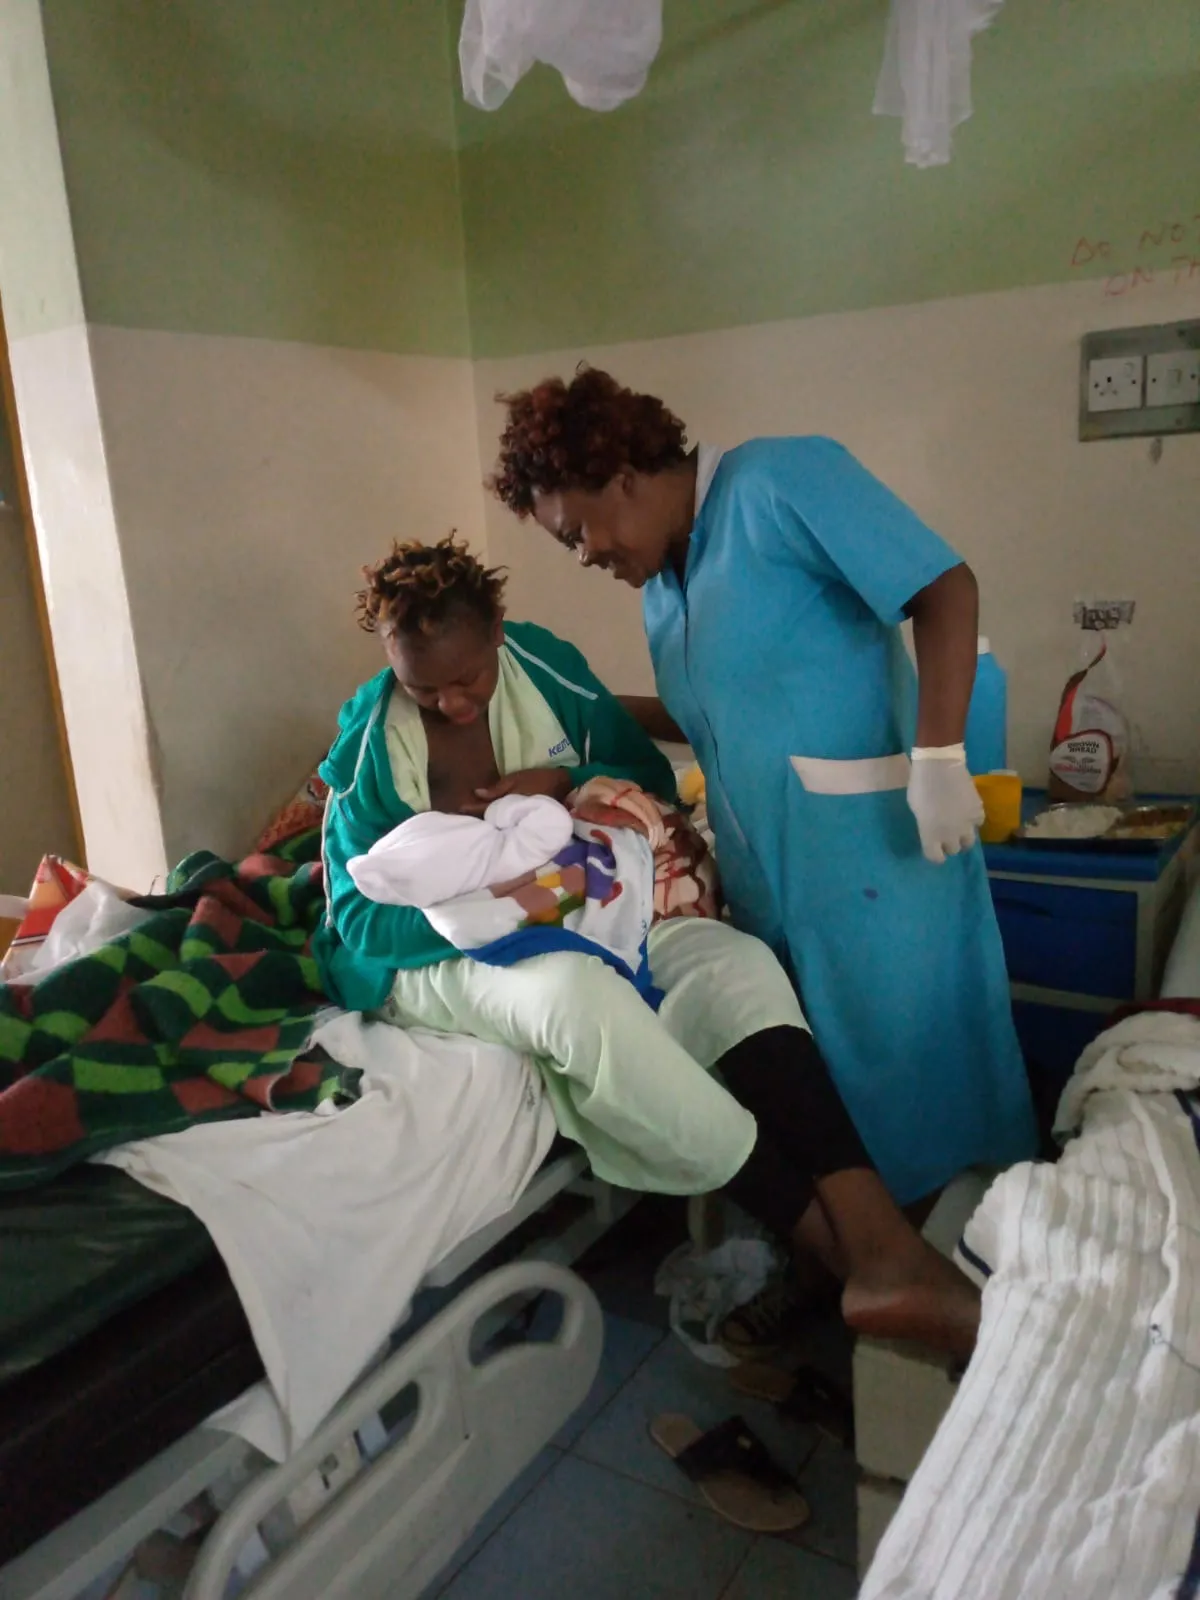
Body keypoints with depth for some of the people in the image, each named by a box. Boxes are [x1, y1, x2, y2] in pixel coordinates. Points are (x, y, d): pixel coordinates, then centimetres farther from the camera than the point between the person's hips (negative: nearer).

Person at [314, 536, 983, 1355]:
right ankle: (837, 1246, -30)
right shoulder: (370, 744, -11)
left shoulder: (548, 668, -3)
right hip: (438, 948, -4)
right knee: (582, 996, -38)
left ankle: (883, 1243, -34)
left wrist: (567, 782, -15)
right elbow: (362, 920, -12)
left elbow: (653, 780, 6)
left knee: (735, 961, -23)